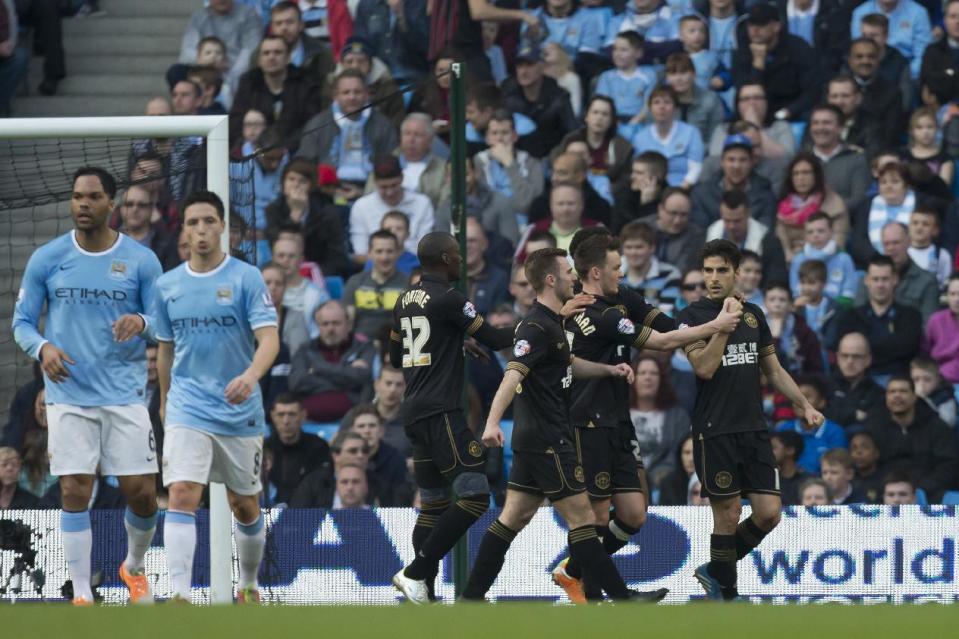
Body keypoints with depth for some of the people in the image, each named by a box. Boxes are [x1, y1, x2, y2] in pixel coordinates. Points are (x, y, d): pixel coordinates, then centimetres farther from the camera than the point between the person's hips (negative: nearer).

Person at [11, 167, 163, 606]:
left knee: (142, 493, -1)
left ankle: (134, 567, 29)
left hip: (124, 395, 0)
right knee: (75, 493, -6)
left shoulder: (141, 260, 0)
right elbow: (22, 321, 6)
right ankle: (81, 595, 2)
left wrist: (141, 322, -19)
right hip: (69, 396, 0)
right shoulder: (46, 259, 1)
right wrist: (42, 348, -15)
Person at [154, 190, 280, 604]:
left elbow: (269, 339, -15)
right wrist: (164, 401, 24)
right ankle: (180, 597, -24)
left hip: (240, 411, -1)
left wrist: (250, 376, -34)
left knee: (244, 506, 11)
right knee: (182, 496, -17)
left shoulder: (246, 278, -6)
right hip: (188, 410, 1)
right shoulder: (168, 286, 5)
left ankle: (249, 584, 33)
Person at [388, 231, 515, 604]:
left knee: (433, 503, 12)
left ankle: (423, 590, 8)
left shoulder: (405, 300, 14)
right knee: (475, 497, -11)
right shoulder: (449, 299, -11)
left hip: (413, 414, 9)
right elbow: (495, 341, -8)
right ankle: (416, 573, -15)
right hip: (441, 414, -9)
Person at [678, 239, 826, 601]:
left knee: (768, 514, -2)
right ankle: (726, 594, 10)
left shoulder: (753, 314, 12)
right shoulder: (692, 317, -4)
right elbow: (704, 368, -17)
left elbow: (773, 370, 19)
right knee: (728, 516, -3)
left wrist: (804, 405, 11)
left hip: (754, 431, 5)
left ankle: (716, 572, 18)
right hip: (715, 432, -5)